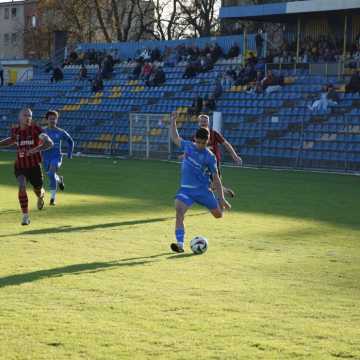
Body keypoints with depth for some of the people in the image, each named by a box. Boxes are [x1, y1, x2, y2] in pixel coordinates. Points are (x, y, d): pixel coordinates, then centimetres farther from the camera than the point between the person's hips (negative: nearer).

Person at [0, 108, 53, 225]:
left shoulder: (35, 129, -14)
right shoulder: (15, 130, -1)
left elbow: (49, 143, -24)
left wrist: (36, 149, -37)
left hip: (34, 165, -2)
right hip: (20, 166, 2)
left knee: (38, 191, 10)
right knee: (22, 187, -20)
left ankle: (41, 197, 52)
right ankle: (25, 216, -9)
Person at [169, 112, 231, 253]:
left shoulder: (209, 157, -7)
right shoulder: (188, 146, 2)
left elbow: (216, 178, -2)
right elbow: (175, 138, 23)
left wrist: (221, 199, -5)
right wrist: (173, 122, 17)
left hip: (203, 190, -1)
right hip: (185, 189, 1)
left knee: (219, 214, 6)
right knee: (179, 213, -22)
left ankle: (221, 199, 44)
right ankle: (180, 244, -24)